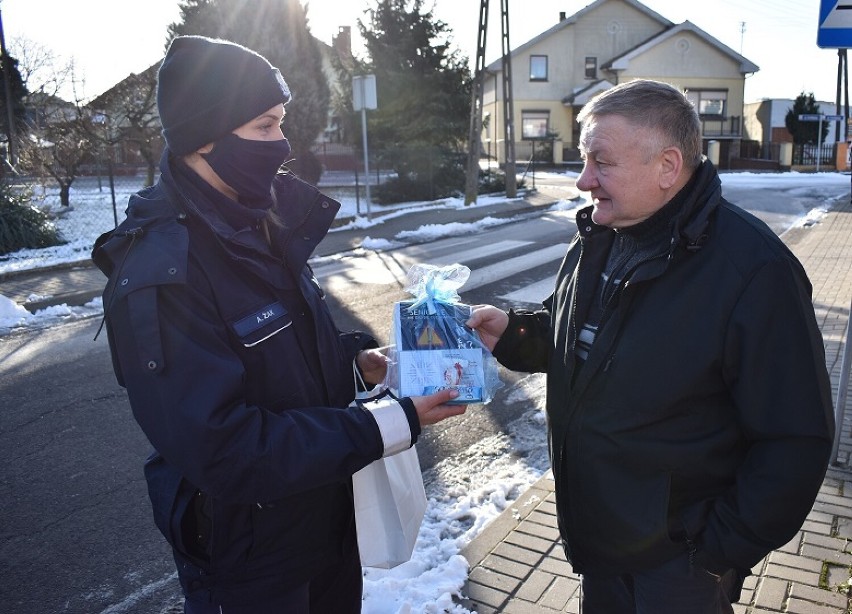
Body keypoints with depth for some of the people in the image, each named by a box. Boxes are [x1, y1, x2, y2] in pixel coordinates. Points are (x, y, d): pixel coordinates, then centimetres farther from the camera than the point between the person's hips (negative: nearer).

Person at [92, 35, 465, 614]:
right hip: (248, 554, -7)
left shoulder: (263, 223, -1)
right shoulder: (160, 277, -27)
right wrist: (394, 424, -30)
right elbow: (225, 450, -31)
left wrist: (357, 354, -6)